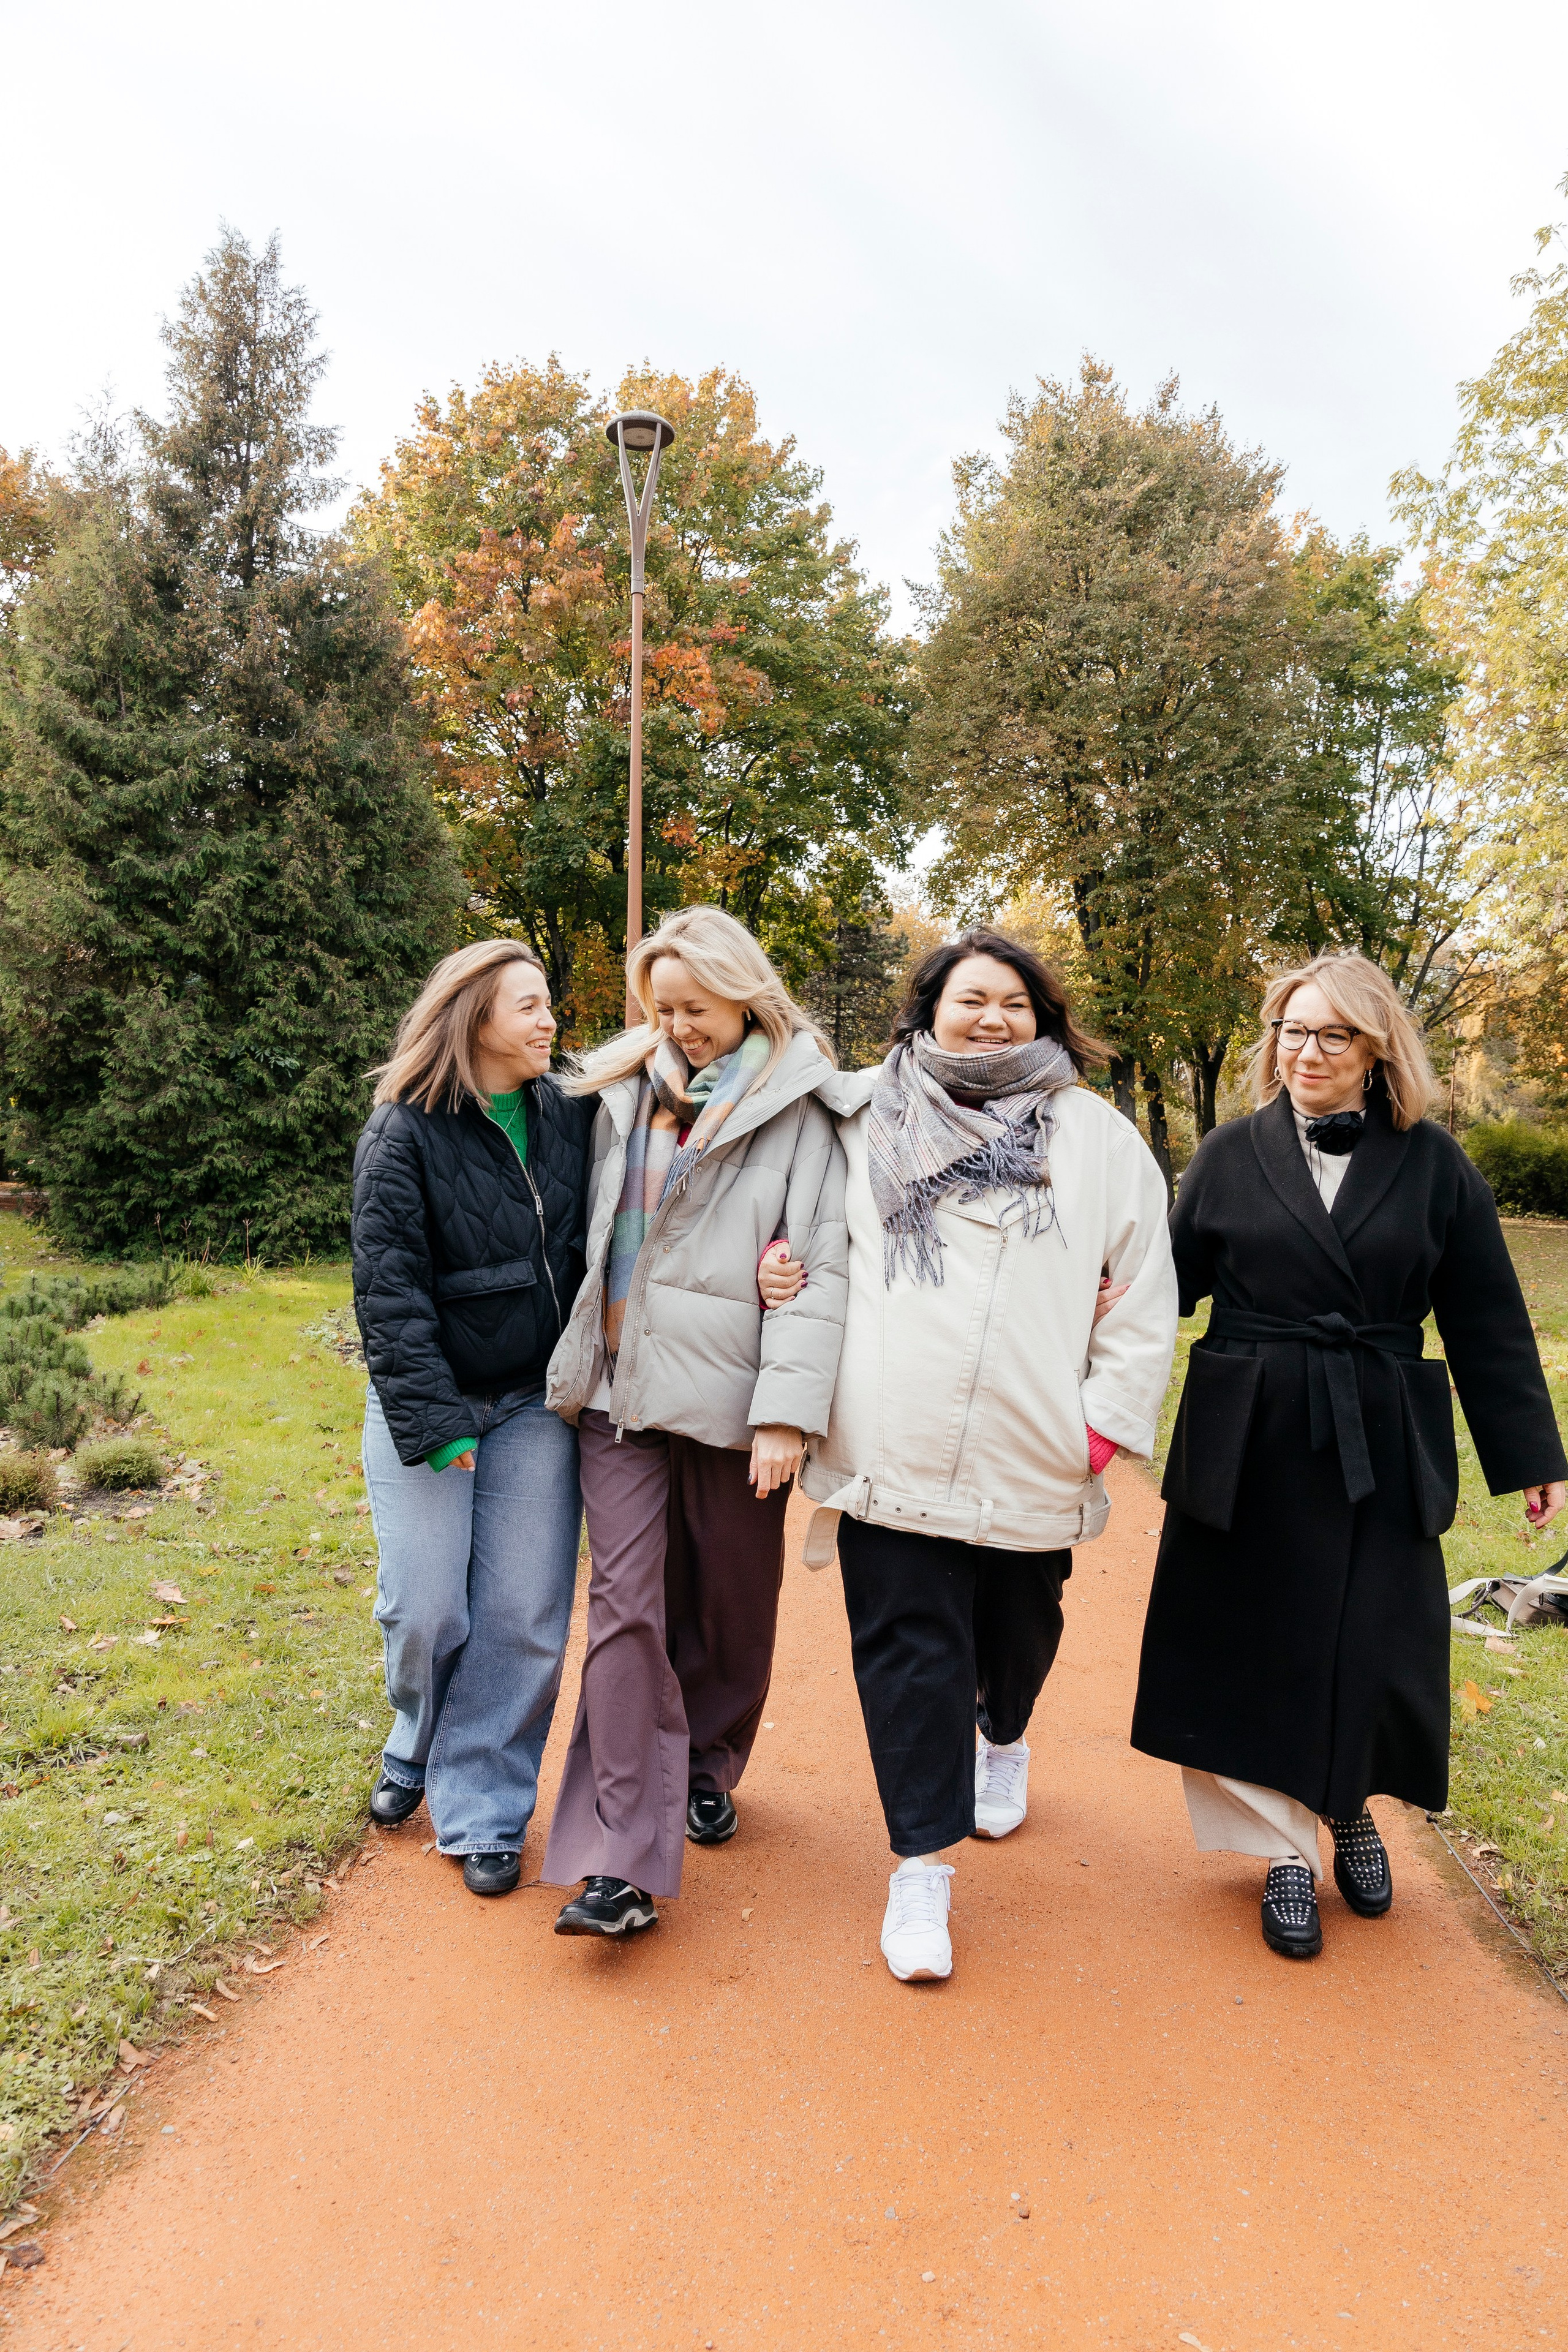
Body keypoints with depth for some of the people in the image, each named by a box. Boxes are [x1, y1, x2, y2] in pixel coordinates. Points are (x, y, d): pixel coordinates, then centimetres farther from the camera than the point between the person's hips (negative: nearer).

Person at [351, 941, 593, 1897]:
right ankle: (420, 1750, 34)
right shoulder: (405, 1134, -9)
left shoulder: (568, 1117, 1)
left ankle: (481, 1810, 19)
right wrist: (434, 1421, -18)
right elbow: (390, 1289, -13)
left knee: (525, 1618, 1)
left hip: (535, 1403, 3)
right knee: (428, 1612, 3)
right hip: (429, 1398, -2)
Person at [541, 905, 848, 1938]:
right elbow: (591, 1237, 15)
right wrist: (573, 1367, 11)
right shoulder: (623, 1095, 10)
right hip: (622, 1389, 3)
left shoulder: (798, 1105, -4)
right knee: (627, 1608, -1)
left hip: (729, 1394, -2)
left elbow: (821, 1263, -11)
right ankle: (622, 1861, 4)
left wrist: (788, 1409, -17)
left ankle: (708, 1767, 38)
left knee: (733, 1606, 13)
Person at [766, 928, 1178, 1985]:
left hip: (1033, 1459, 1)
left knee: (1019, 1625, 20)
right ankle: (923, 1865, 13)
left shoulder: (1096, 1135, 4)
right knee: (908, 1648, 0)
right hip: (892, 1447, -1)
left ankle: (1003, 1739, 52)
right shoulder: (866, 1123, 6)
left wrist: (1106, 1424, -3)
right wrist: (777, 1276, -3)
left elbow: (1144, 1293, 3)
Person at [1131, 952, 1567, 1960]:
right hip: (1247, 1448, 0)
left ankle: (1351, 1807, 37)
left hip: (1381, 1454, 0)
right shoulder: (1232, 1154, 2)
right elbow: (1173, 1277, 1)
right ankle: (1286, 1850, 25)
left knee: (1372, 1650, 6)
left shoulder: (1432, 1166, 1)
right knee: (1256, 1646, 6)